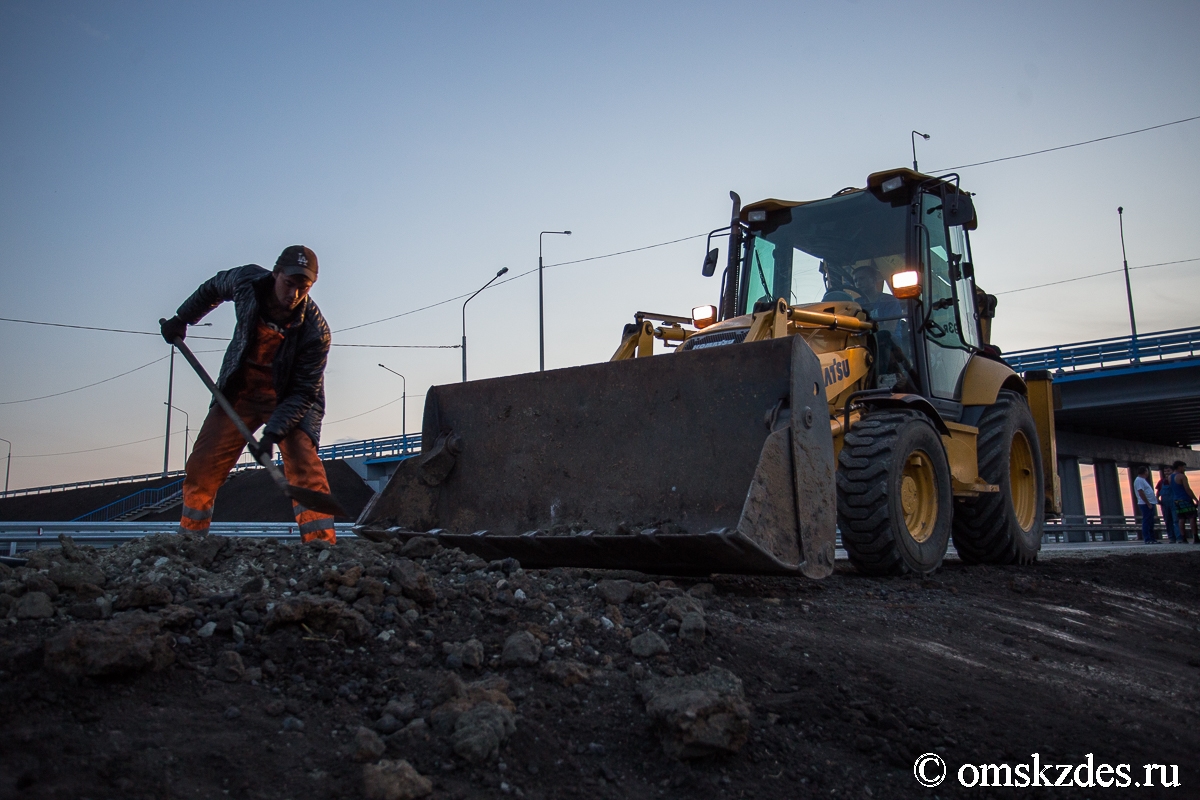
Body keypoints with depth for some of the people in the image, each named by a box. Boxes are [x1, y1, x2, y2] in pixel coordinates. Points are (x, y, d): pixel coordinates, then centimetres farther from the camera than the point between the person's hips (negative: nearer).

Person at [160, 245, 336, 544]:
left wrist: (272, 433, -32)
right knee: (203, 464, 2)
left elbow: (304, 392, -23)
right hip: (239, 391, 4)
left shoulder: (315, 331, -27)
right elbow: (213, 288, 10)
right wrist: (182, 318, 15)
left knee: (303, 461, -22)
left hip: (289, 398, -4)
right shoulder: (245, 279, -16)